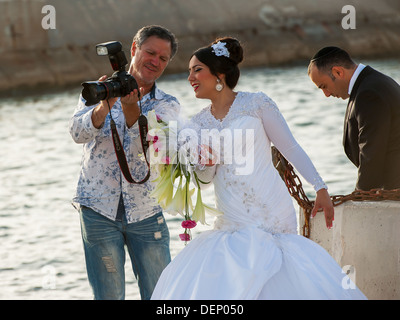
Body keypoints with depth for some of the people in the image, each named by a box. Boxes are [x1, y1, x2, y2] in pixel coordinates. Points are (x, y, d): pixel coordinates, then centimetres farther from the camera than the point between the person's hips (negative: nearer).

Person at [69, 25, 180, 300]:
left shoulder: (168, 105, 5)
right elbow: (79, 133, -14)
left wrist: (131, 107, -32)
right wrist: (104, 106, -32)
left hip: (145, 212, 1)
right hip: (98, 209, -1)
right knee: (108, 296, 2)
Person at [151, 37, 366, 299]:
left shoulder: (257, 104, -2)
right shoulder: (199, 122, 12)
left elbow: (291, 148, 1)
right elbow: (205, 177, 12)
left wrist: (321, 188, -2)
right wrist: (206, 163, -11)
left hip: (270, 210, -5)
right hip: (232, 223, 5)